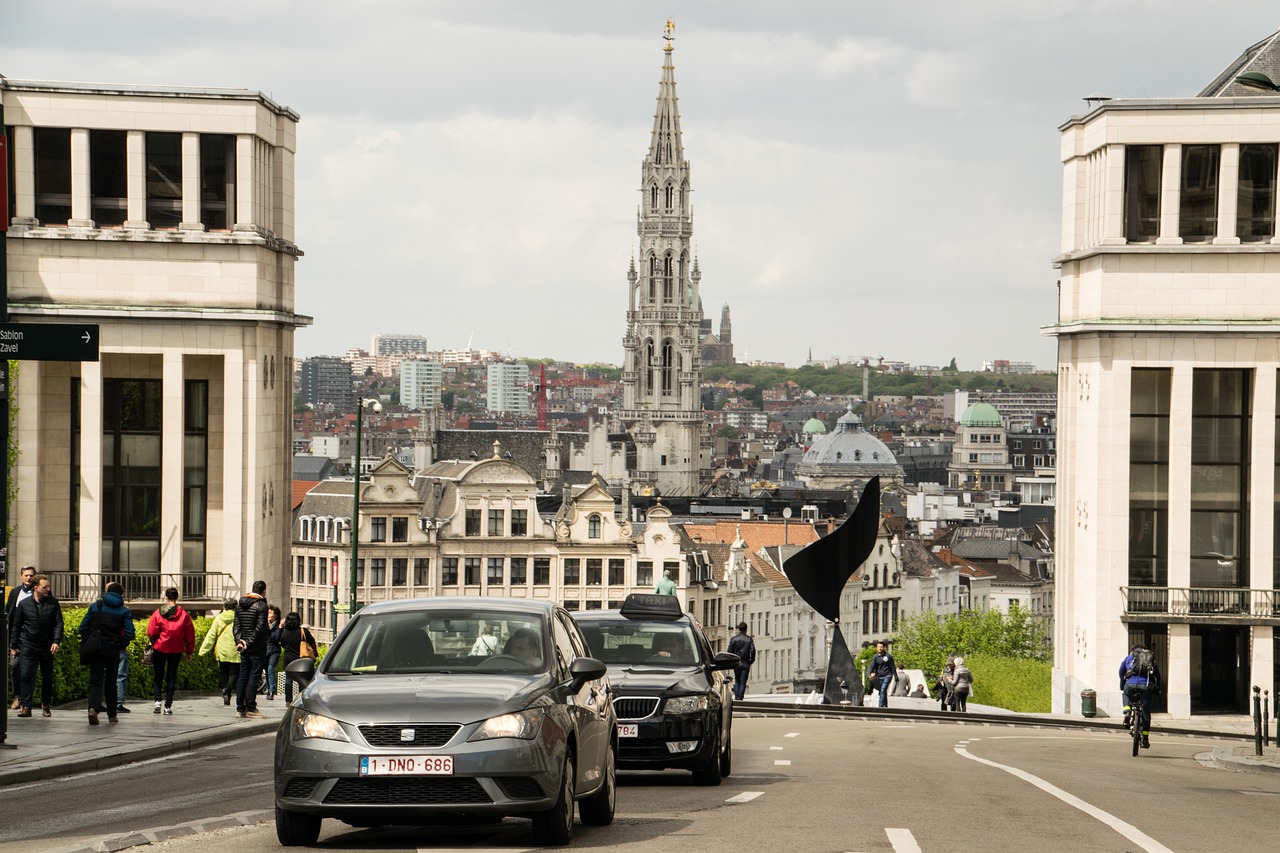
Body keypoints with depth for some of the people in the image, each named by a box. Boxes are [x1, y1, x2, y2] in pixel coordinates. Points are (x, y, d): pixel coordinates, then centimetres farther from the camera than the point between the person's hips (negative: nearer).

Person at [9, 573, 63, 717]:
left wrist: (56, 641, -13)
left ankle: (46, 705, 23)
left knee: (47, 677, 8)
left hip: (47, 646, 1)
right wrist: (14, 646, 8)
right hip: (28, 645, -1)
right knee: (26, 675, -12)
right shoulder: (24, 604, 1)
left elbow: (59, 623, 1)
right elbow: (16, 625, 9)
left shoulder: (53, 603, 1)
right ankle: (25, 706, -13)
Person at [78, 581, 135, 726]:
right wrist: (120, 645, 6)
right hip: (113, 651, 0)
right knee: (111, 683, 13)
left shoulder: (95, 606, 5)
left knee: (95, 681, -2)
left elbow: (83, 627, 2)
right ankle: (112, 715, 21)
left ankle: (93, 707, -27)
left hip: (95, 649, 0)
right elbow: (129, 633, -9)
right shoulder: (124, 611, 0)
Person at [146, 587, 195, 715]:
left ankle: (157, 700, -8)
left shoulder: (158, 614, -7)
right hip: (176, 650, 1)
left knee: (158, 675, 10)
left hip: (160, 648, -1)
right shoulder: (184, 615, -2)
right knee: (171, 676, 7)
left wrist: (153, 642, 15)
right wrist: (189, 651, 12)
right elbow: (190, 635, 3)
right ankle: (168, 705, 4)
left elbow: (151, 632, -7)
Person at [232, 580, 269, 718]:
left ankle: (240, 708, 9)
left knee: (243, 676, 10)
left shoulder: (240, 605, 11)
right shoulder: (261, 605, -10)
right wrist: (249, 642, -13)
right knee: (254, 676, -4)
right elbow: (260, 628, -16)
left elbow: (236, 624, 6)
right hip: (257, 647, -6)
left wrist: (239, 640, -3)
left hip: (244, 646, 6)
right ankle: (250, 708, -6)